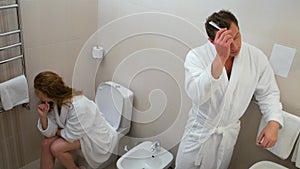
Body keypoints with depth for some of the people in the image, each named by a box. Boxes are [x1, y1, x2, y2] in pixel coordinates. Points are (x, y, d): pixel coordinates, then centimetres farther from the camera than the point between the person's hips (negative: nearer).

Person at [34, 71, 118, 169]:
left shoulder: (78, 107, -36)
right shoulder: (55, 101, -11)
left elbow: (70, 136, -24)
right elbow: (49, 132, -9)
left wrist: (57, 131, -5)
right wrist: (43, 116, -25)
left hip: (98, 139, -7)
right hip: (74, 132, 7)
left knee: (56, 148, -20)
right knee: (46, 144, -12)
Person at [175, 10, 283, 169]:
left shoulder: (256, 57, -14)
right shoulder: (196, 56, -23)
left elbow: (268, 93, -2)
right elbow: (197, 96, -38)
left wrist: (273, 122, -19)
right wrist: (220, 58, -45)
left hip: (229, 133, 2)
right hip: (199, 130, -2)